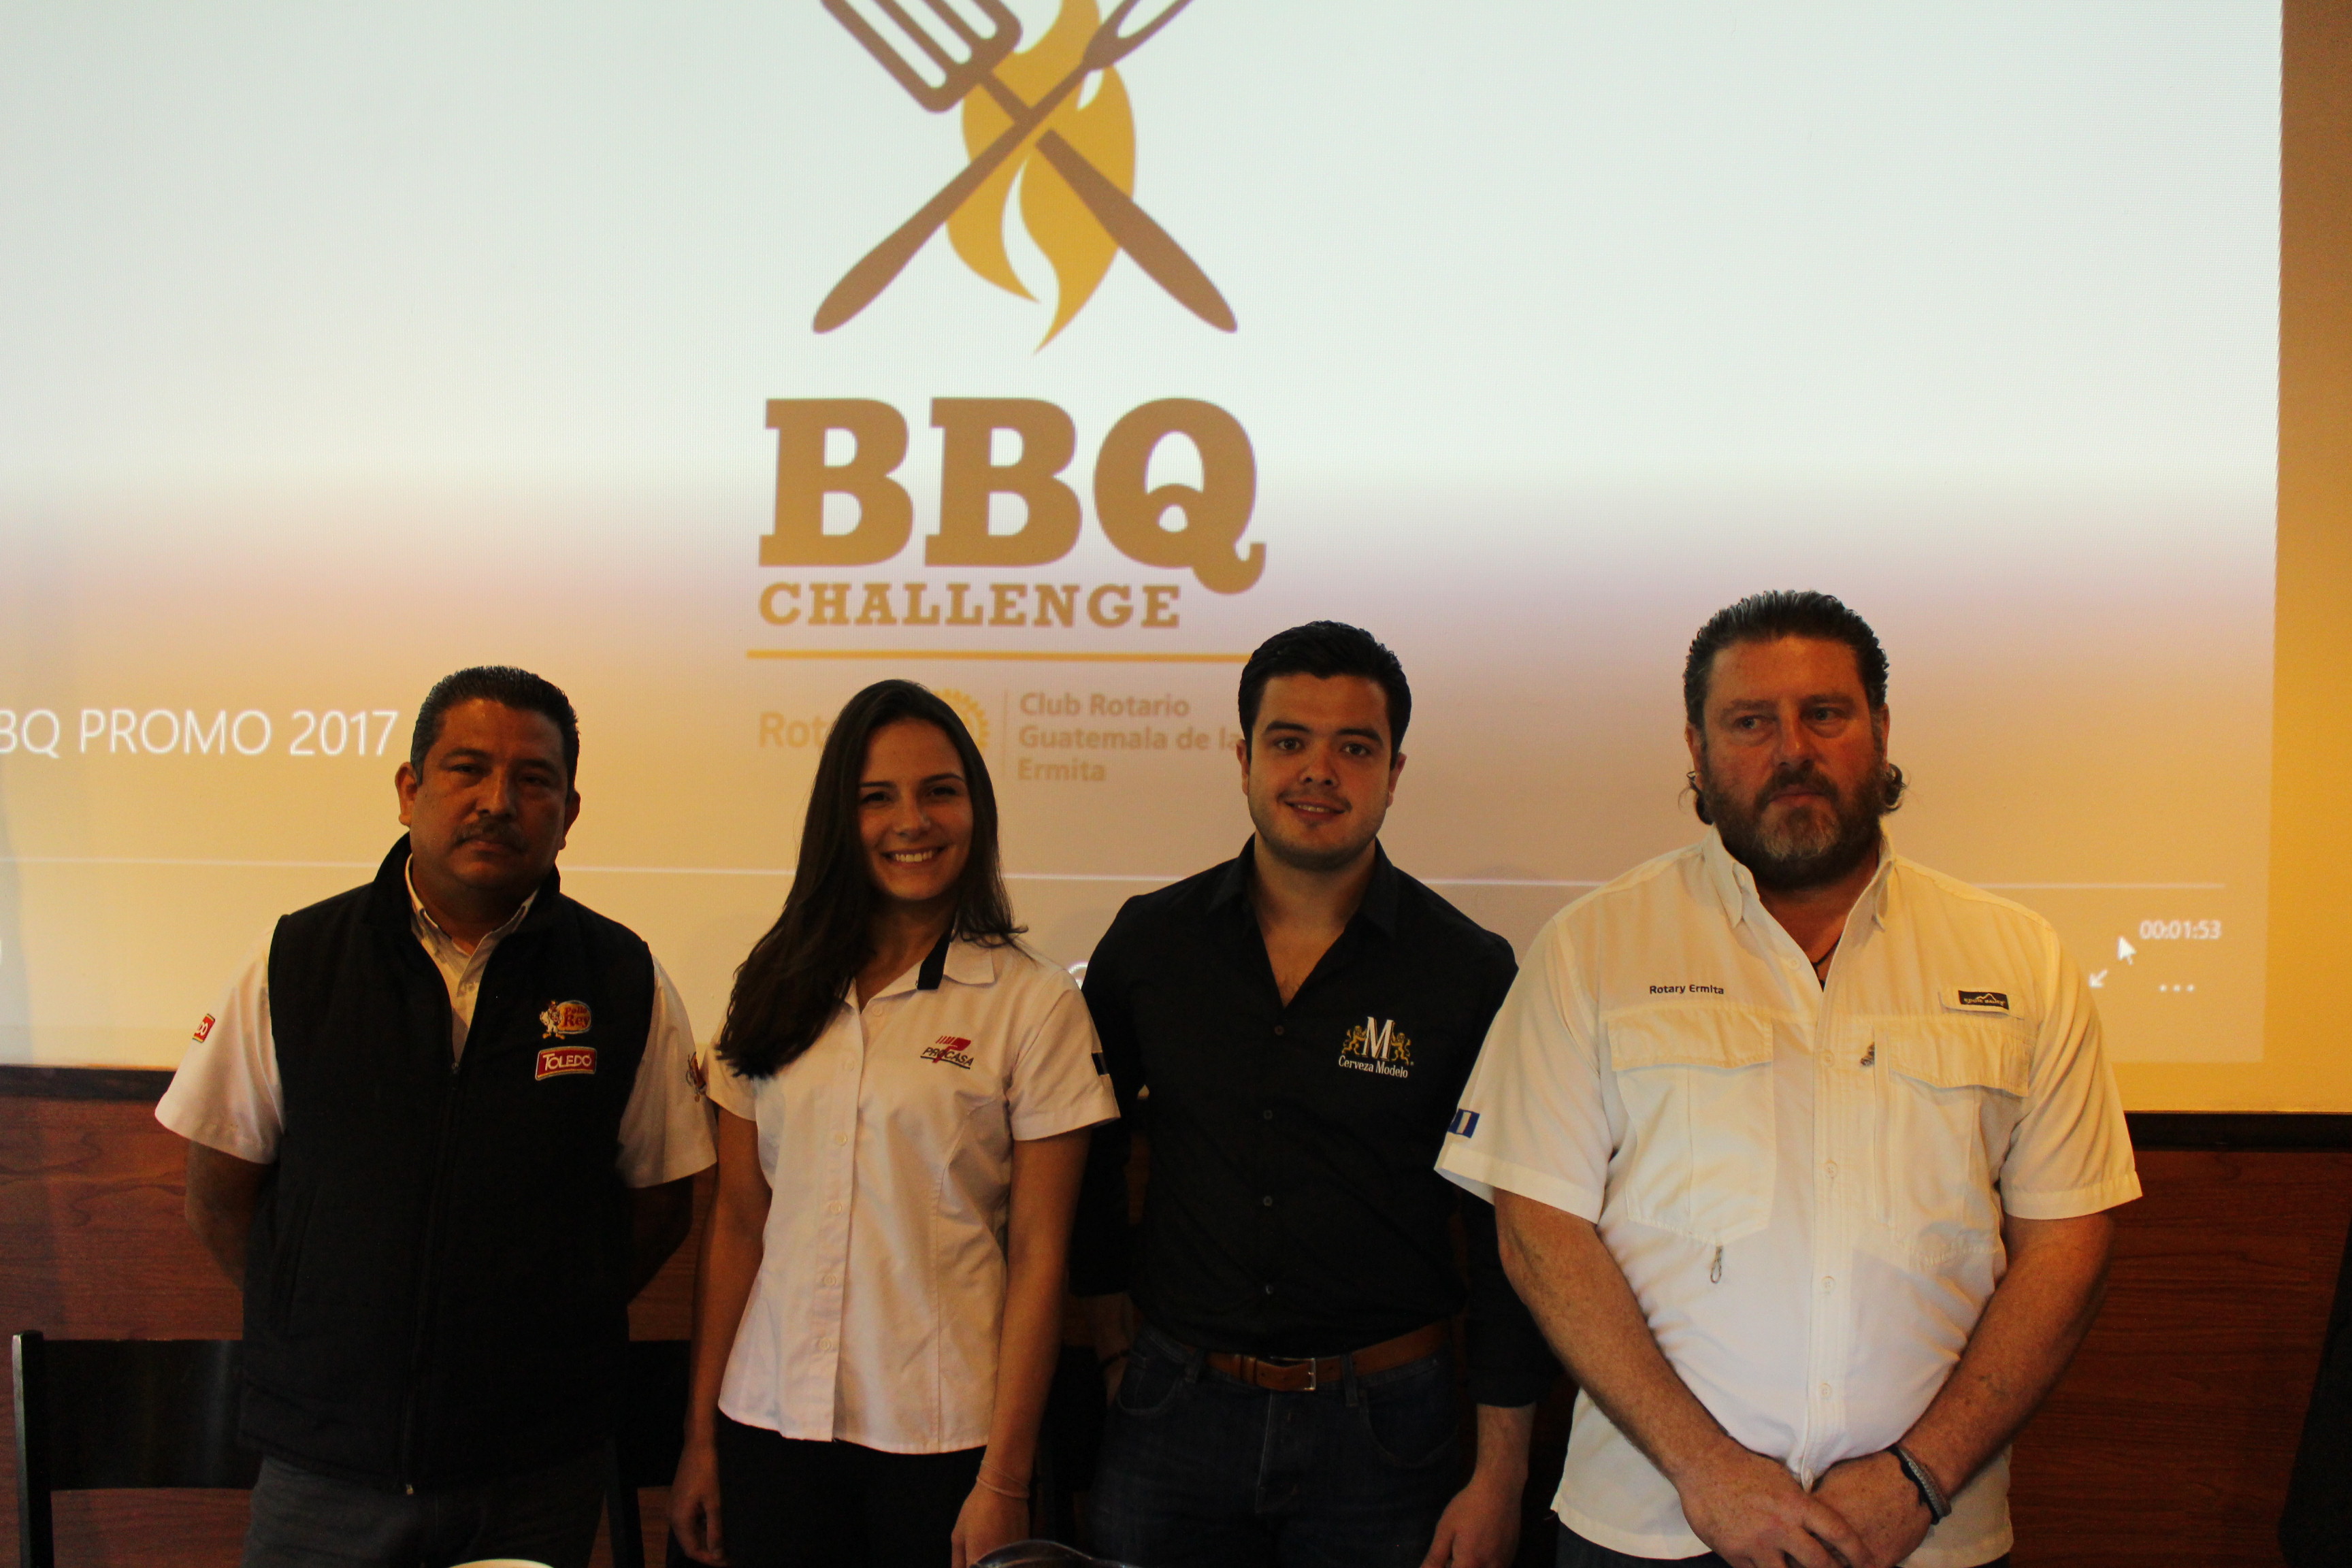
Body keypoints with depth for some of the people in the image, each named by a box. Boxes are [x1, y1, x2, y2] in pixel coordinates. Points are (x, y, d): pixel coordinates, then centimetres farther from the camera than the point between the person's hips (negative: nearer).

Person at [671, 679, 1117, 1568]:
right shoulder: (777, 989, 5)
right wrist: (700, 1434, 6)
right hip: (772, 1423, 3)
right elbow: (738, 1221, 8)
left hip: (941, 1438, -3)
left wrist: (1005, 1482, -8)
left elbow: (1038, 1256, -6)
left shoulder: (1035, 1004, -6)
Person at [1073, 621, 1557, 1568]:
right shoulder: (1149, 941, 0)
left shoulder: (1471, 974, -7)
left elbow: (1512, 1239, -4)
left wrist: (1499, 1476, -5)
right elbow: (1087, 1151, 14)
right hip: (1175, 1412, 2)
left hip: (1382, 1427, -2)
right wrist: (1111, 1336, 10)